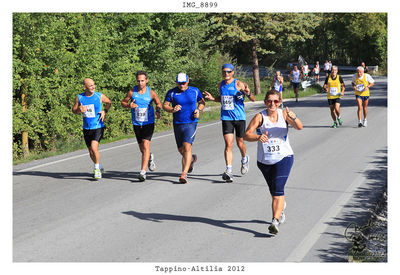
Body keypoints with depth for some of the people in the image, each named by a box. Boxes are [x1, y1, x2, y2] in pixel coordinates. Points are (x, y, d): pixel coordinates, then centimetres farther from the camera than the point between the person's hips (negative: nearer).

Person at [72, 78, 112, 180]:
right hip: (86, 128, 3)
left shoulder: (100, 96, -5)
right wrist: (80, 110, -13)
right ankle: (99, 167, 37)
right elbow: (74, 110, 9)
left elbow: (109, 102, 14)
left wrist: (105, 111, -3)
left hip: (98, 127, -3)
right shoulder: (79, 97, 0)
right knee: (91, 152, 12)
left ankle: (97, 169, -4)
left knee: (94, 148, -22)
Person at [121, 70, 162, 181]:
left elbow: (158, 103, 12)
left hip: (148, 123, -2)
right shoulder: (132, 92, -3)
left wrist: (158, 111, -9)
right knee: (142, 149, 10)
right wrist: (129, 105, -14)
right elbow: (123, 102, 8)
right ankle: (150, 157, 45)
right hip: (136, 124, 3)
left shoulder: (151, 93, -5)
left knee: (145, 146, -18)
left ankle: (143, 171, -21)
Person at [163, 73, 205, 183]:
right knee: (181, 150, 13)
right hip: (177, 124, 3)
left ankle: (184, 174, -21)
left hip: (191, 123, -3)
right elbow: (164, 105, 3)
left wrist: (198, 110, -4)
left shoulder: (195, 91, 3)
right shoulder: (171, 92, 1)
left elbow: (202, 102, 17)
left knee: (187, 147, -18)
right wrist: (172, 110, -17)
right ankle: (191, 159, 48)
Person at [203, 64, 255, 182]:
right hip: (226, 118, 3)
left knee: (240, 143, 10)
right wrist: (212, 98, 7)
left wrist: (248, 93, -32)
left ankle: (244, 159, 43)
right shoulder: (221, 85, 7)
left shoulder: (239, 84, -10)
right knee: (228, 144, -10)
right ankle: (228, 171, -15)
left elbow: (253, 99, -10)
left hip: (239, 117, -3)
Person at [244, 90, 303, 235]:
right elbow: (247, 135, -17)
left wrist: (293, 117, -39)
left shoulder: (284, 114, -6)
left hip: (284, 158, -2)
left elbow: (299, 127, -19)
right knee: (274, 192, 19)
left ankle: (275, 222, -22)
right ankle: (281, 208, 50)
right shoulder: (260, 117, -9)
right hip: (264, 160, 2)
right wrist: (258, 137, -37)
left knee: (278, 190, -17)